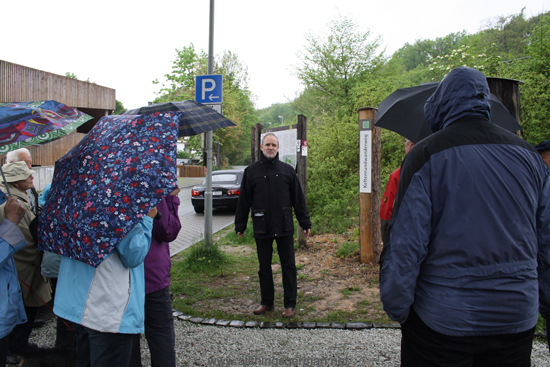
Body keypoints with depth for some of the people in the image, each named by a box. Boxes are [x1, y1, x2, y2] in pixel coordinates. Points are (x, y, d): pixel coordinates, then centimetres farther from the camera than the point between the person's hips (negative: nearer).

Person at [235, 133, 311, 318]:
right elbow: (244, 200, 7)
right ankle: (267, 302, 24)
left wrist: (305, 222, 6)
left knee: (288, 266, 3)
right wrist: (240, 225, 5)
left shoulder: (287, 170, 6)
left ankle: (290, 304, 15)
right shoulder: (251, 171, 5)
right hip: (262, 227, 0)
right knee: (264, 267, 10)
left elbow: (298, 198, 8)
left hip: (284, 227, 0)